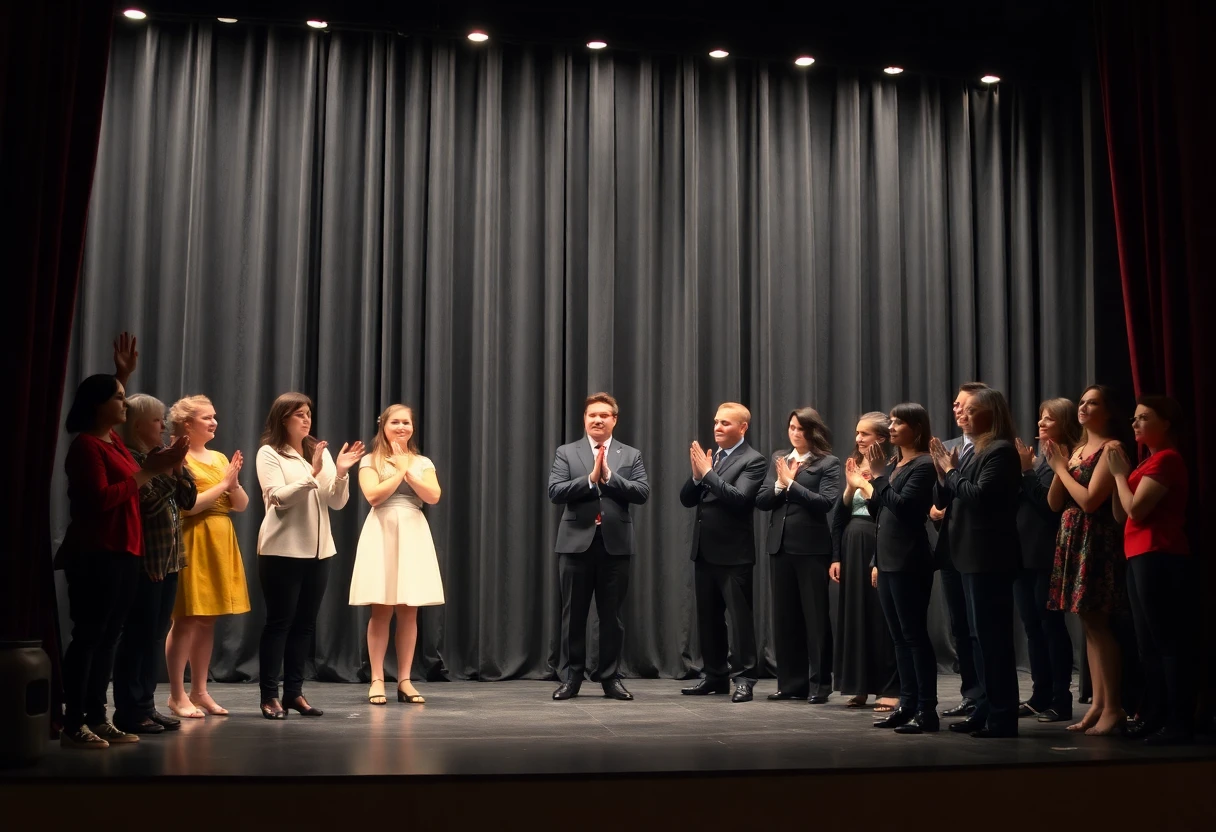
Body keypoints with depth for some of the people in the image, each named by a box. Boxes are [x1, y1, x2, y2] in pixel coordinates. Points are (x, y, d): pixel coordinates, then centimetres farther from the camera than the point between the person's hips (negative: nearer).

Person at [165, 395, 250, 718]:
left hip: (221, 543, 7)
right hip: (193, 543, -7)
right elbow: (189, 506, -17)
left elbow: (242, 505, 12)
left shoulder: (220, 458, 15)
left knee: (208, 621, 9)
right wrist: (223, 483, -14)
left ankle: (199, 691, 16)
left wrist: (234, 482, -6)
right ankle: (177, 695, 0)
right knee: (186, 620, -5)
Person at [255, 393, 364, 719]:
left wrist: (340, 473, -12)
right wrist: (312, 473, -23)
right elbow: (279, 499, -14)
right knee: (279, 622, -3)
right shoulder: (269, 454, -2)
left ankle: (294, 692, 16)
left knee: (305, 623, 8)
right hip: (283, 550, -5)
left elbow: (337, 503, 5)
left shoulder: (321, 452, 10)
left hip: (318, 549, 5)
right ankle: (269, 695, 4)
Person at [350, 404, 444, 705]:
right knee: (382, 611, -4)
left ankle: (405, 681, 7)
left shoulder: (423, 463, 12)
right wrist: (399, 471, -5)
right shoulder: (370, 461, 4)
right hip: (382, 534, -3)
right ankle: (377, 680, 1)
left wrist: (408, 471, -8)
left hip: (414, 534, 3)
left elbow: (433, 497, -3)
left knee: (409, 612, 2)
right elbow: (373, 496, -11)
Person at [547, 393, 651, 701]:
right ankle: (570, 677, 13)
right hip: (577, 543, -1)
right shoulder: (566, 453, 5)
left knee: (611, 614, 6)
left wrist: (609, 476, -13)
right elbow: (555, 492, -7)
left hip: (615, 544, 1)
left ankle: (610, 677, 15)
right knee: (574, 614, 5)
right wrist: (590, 478, -16)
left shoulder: (631, 455, 8)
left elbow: (642, 493, -4)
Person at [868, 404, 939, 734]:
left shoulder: (924, 465, -10)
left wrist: (879, 475, -16)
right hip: (887, 560, 8)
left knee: (915, 636, -6)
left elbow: (903, 505, -21)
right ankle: (908, 704, 16)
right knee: (899, 638, 10)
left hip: (909, 562, -8)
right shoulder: (892, 464, 14)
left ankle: (927, 711, -3)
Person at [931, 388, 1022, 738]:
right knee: (980, 637, 13)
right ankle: (986, 709, 20)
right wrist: (944, 470, 0)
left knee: (993, 637, -7)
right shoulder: (978, 451, 17)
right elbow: (948, 499, 15)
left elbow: (979, 496, -23)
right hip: (974, 556, 10)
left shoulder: (1001, 451, -12)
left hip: (990, 558, -10)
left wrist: (951, 470, -11)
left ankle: (1003, 717, -4)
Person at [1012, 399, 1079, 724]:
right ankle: (1041, 695, 17)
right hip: (1024, 553, 8)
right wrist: (1019, 471, -1)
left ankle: (1061, 699, 3)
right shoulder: (1039, 458, 16)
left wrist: (1027, 471, -17)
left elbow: (1051, 502, -18)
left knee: (1051, 625, -3)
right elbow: (1020, 501, 13)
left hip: (1047, 556, -8)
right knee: (1032, 626, 10)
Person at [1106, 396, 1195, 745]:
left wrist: (1119, 472, -4)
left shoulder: (1166, 458, -10)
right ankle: (1154, 718, 16)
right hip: (1142, 559, 10)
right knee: (1149, 645, 11)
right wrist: (1119, 471, 9)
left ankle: (1180, 723, -6)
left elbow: (1136, 509, -17)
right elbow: (1121, 515, 17)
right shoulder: (1151, 461, 20)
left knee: (1169, 642, -8)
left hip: (1160, 560, -10)